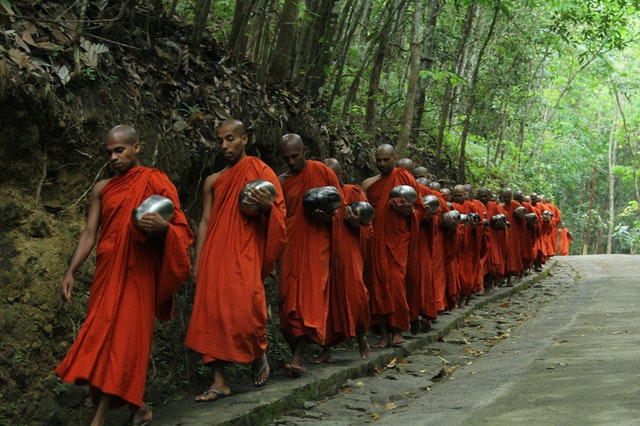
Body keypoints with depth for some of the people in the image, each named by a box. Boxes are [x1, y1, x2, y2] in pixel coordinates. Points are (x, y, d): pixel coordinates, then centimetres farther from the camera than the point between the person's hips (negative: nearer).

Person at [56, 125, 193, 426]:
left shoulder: (155, 182, 2)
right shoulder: (102, 189, 14)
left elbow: (180, 229, -1)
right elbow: (89, 234, 12)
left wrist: (162, 226, -24)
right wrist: (70, 272, 3)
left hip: (137, 274, -5)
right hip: (107, 273, 5)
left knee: (121, 337, -10)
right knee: (101, 337, 3)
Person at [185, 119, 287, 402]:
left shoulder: (262, 173, 5)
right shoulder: (213, 181, 14)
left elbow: (278, 216, 5)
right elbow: (205, 222, 13)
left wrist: (266, 206, -18)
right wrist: (198, 262, 7)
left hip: (245, 253, -4)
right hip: (216, 255, 4)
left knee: (245, 308, -14)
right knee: (212, 311, -2)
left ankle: (259, 357, 17)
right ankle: (219, 381, 4)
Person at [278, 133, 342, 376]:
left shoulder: (322, 172, 1)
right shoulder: (282, 182, 8)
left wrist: (328, 217, -14)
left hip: (317, 243, -3)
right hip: (291, 245, 3)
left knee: (311, 294, -10)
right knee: (290, 296, 0)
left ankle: (298, 356, -13)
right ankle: (296, 351, 12)